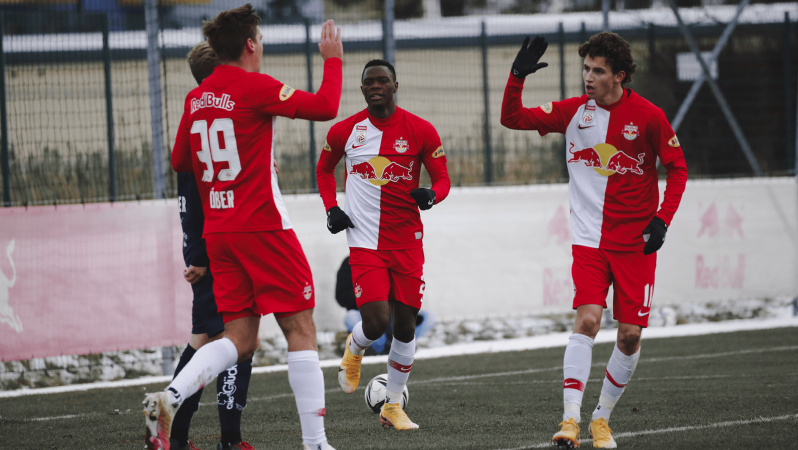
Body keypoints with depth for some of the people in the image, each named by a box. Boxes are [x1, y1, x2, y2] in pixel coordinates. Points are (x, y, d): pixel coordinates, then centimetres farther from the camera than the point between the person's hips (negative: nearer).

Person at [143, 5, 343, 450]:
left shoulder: (196, 99, 10)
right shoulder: (256, 87, -10)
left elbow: (180, 161, 22)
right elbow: (325, 107, -13)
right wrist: (333, 59, 3)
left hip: (217, 231, 7)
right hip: (263, 226, -7)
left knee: (241, 339, 8)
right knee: (301, 329, 0)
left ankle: (170, 397, -15)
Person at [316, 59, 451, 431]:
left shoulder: (420, 131, -1)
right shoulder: (344, 132, 1)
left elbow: (442, 179, 3)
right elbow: (324, 169, 19)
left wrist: (431, 195, -20)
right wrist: (330, 208, 4)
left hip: (407, 242, 1)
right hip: (365, 242, -1)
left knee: (405, 324, 4)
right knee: (377, 322, -16)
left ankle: (392, 406, 20)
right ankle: (353, 350, 21)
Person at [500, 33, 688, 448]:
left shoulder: (648, 116, -6)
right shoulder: (574, 112, 0)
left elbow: (678, 169, 2)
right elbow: (512, 118, 2)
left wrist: (662, 219, -9)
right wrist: (517, 77, -14)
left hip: (636, 242, 0)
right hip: (590, 239, 0)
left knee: (630, 334, -1)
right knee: (587, 319, -17)